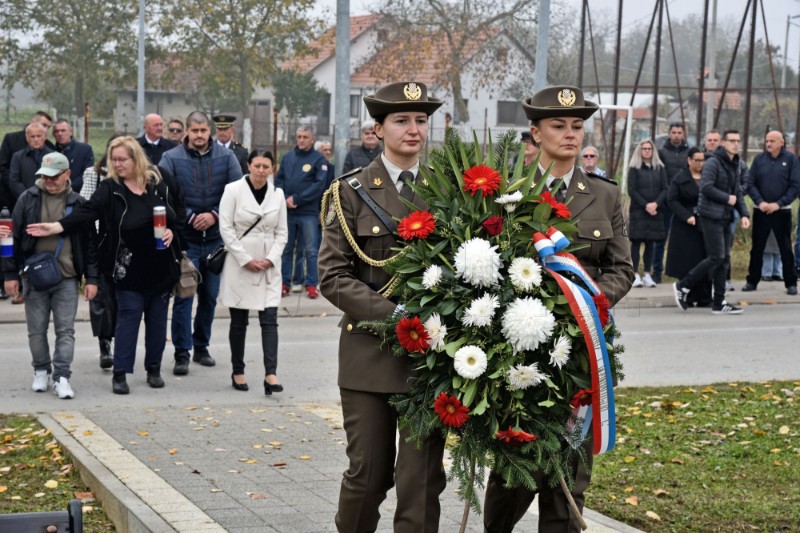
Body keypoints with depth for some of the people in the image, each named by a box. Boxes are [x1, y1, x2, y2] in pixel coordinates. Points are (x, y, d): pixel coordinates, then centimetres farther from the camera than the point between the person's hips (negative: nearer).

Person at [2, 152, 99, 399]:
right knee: (36, 330, 8)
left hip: (67, 278, -1)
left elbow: (89, 242, 6)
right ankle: (41, 371, 25)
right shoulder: (28, 199, 2)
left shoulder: (77, 203, 3)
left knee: (65, 330, -2)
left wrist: (91, 278, 3)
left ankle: (62, 377, 1)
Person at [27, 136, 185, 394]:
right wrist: (56, 227, -29)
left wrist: (172, 230, -7)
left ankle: (154, 369, 22)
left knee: (158, 317, 9)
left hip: (162, 264, 2)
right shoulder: (109, 189, -5)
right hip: (129, 266, -2)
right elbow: (86, 213, -17)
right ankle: (120, 373, 5)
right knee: (127, 316, -1)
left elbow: (179, 211, 11)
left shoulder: (161, 180, 1)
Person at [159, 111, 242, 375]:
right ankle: (182, 353, -2)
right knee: (183, 296, -7)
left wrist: (215, 215, -13)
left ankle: (201, 346, 25)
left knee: (210, 295, 11)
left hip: (216, 237, 3)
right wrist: (190, 217, -15)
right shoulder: (171, 158, -3)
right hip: (184, 238, -3)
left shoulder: (226, 157, 1)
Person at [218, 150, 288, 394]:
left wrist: (271, 259, -6)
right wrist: (246, 260, -11)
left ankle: (271, 374, -13)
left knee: (269, 319, -7)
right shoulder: (233, 190, -4)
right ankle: (237, 372, 17)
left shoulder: (277, 194, 6)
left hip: (269, 265, 2)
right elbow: (226, 228, -6)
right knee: (239, 321, 6)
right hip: (239, 264, -2)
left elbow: (282, 232, 9)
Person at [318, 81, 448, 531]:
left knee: (423, 477, 1)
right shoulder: (352, 191, 2)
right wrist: (393, 314, -16)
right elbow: (333, 276, -5)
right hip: (370, 354, -1)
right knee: (369, 473, 4)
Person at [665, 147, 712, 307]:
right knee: (687, 262, -3)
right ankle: (688, 298, 4)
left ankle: (704, 298, 5)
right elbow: (671, 200, -5)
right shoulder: (680, 178, 1)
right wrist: (687, 216, -15)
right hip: (686, 227, -3)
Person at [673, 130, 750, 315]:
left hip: (725, 218, 9)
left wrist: (744, 214, 6)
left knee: (724, 259, 7)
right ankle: (683, 286, 0)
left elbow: (738, 193, 19)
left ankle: (719, 303, 11)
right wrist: (727, 198, -12)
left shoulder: (734, 165, 17)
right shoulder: (713, 163, -11)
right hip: (711, 216, -9)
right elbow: (706, 187, -20)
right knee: (716, 257, -12)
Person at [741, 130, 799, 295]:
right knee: (757, 248, 7)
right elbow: (750, 183, 2)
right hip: (760, 211, 2)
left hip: (782, 211, -2)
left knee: (786, 248, 3)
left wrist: (779, 204, -14)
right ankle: (752, 281, 16)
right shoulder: (759, 159, 4)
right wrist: (760, 202, -13)